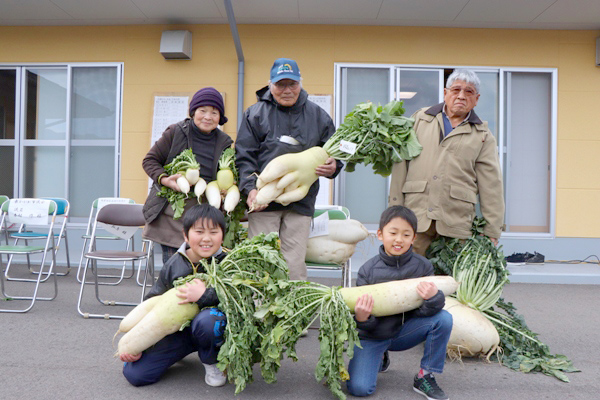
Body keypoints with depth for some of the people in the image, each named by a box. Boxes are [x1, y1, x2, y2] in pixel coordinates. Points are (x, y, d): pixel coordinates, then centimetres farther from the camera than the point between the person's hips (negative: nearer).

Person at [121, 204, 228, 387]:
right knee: (134, 374, -7)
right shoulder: (174, 264, -2)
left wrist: (204, 296, -34)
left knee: (206, 319, -39)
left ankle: (212, 362, -6)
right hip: (177, 329, 4)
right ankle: (182, 351, 21)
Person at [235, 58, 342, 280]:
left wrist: (333, 167, -4)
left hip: (301, 202, 1)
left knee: (295, 265, 3)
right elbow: (244, 156, 1)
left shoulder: (317, 116, 13)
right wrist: (250, 188, -14)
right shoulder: (256, 113, 7)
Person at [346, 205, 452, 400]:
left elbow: (423, 311, -13)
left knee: (444, 318, -22)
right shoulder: (368, 270, -16)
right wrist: (362, 319, -36)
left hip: (404, 331, 2)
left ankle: (425, 378, -4)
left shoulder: (422, 266, -11)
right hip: (372, 336, -2)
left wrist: (433, 299, -36)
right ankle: (379, 358, 17)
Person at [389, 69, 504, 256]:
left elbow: (491, 186, 9)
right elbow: (401, 164, 11)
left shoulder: (483, 136, 12)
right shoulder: (420, 119, 14)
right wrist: (395, 211, 5)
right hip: (415, 217, 0)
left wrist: (492, 232, 4)